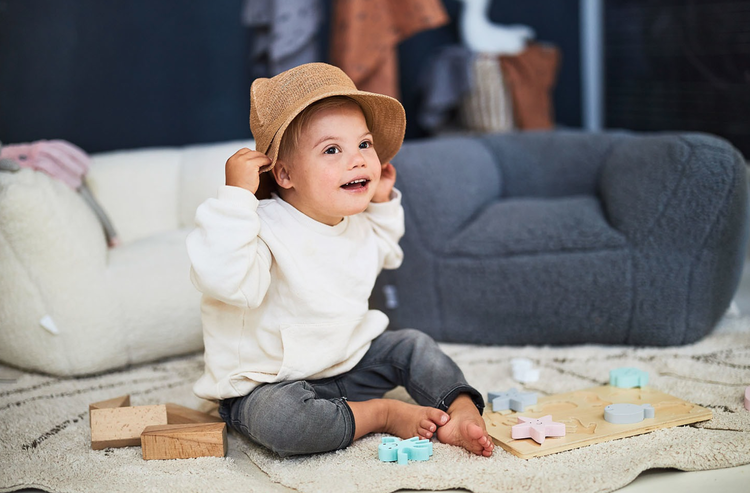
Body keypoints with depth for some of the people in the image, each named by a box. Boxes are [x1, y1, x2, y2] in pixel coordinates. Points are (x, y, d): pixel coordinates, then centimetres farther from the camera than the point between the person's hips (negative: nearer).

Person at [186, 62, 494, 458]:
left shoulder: (357, 223, 1)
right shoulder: (267, 229, -26)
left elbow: (382, 254, 26)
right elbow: (226, 281, -46)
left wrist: (383, 201, 9)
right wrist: (236, 195, -43)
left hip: (349, 360, 8)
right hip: (269, 386, -7)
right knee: (278, 419, -36)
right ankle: (382, 413, -18)